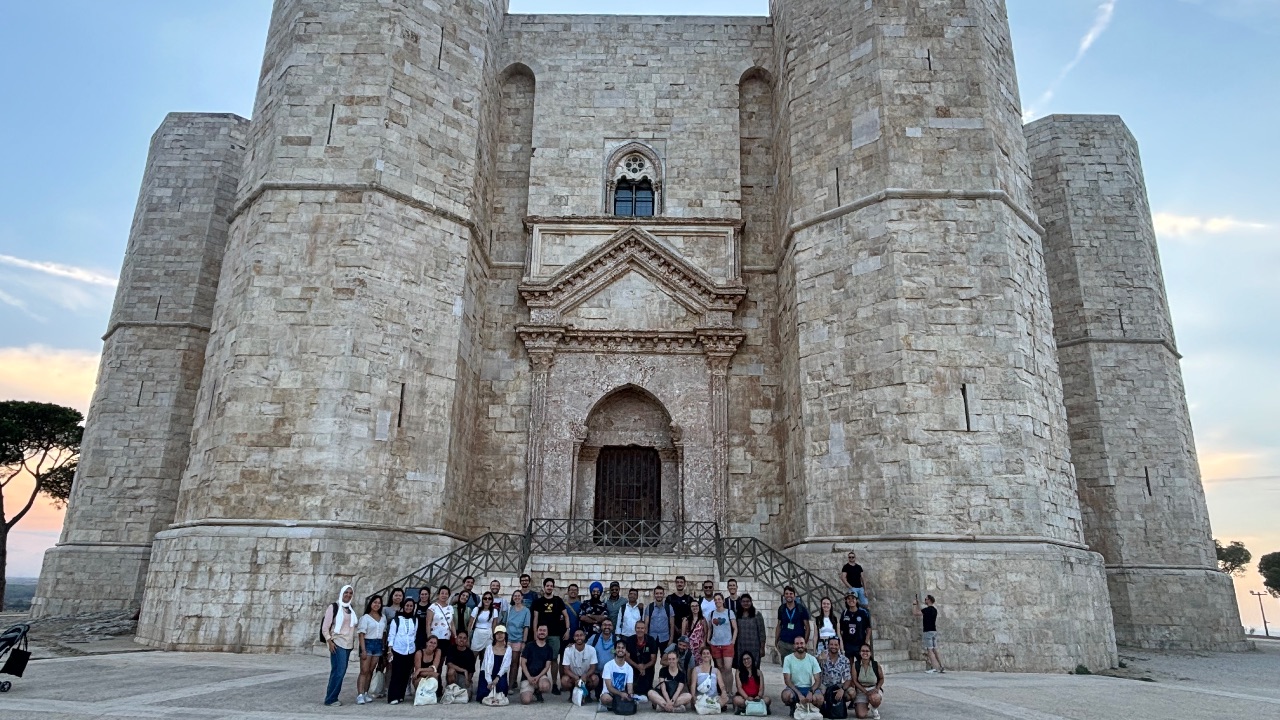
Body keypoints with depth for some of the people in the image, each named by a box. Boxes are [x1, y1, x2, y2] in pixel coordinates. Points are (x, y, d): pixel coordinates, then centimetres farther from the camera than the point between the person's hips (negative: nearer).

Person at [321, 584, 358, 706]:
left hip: (348, 645, 6)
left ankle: (332, 697, 12)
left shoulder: (350, 609, 14)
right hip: (337, 644, -6)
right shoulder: (333, 607, -4)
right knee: (339, 671, -12)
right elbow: (325, 628, -6)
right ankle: (330, 699, -4)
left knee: (340, 672, 5)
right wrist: (330, 642, -16)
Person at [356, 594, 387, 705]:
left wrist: (384, 647, 9)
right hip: (368, 643, -5)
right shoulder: (365, 617, -4)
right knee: (364, 671, -9)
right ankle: (360, 695, -11)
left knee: (370, 671, 7)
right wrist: (363, 650, -15)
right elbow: (361, 634, -9)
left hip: (378, 645, 5)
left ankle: (365, 693, 13)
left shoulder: (383, 617, 11)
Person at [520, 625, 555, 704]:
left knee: (545, 686, -35)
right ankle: (528, 692, 13)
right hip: (527, 677, -1)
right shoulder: (529, 646, 2)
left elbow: (547, 666, 2)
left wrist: (538, 677, -16)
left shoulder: (548, 649, 6)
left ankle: (537, 692, 3)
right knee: (526, 700, -25)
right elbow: (523, 663, -2)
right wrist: (529, 677, -15)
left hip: (541, 675, 1)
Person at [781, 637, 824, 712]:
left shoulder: (812, 659, 0)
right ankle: (793, 707, 2)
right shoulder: (788, 659, -5)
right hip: (794, 688, -1)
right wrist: (799, 694, -24)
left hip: (809, 688, 1)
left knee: (819, 699, -32)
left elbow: (818, 680, -2)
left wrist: (811, 692, -22)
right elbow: (787, 680, -11)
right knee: (786, 695, -36)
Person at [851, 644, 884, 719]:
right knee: (861, 715, -18)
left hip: (874, 689, 0)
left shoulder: (876, 665, -7)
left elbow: (881, 678, 6)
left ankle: (875, 710, -1)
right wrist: (866, 692, -18)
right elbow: (855, 681, -8)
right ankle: (866, 707, 22)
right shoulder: (855, 665, -8)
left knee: (874, 698, -39)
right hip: (861, 690, 1)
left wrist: (877, 688, -13)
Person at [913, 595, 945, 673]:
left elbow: (915, 613, -17)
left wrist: (914, 604, -4)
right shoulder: (934, 610, 14)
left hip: (928, 632, -9)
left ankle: (934, 668, -12)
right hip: (934, 631, 9)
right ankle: (941, 667, 10)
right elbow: (921, 612, 27)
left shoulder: (927, 609, -13)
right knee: (935, 650, 11)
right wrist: (918, 603, 30)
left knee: (930, 650, -7)